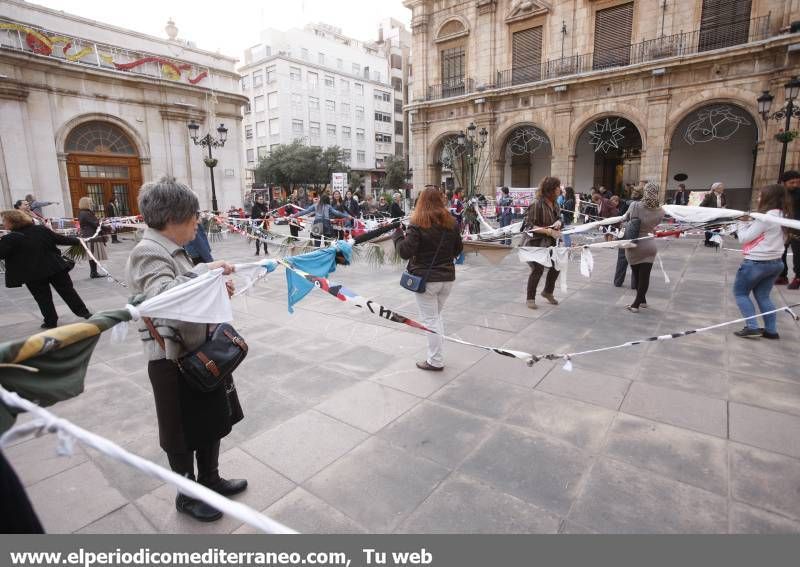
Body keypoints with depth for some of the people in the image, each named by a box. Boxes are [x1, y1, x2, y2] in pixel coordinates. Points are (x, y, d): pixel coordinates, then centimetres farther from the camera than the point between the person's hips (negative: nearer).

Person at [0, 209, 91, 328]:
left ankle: (51, 321, 17)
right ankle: (84, 312, 12)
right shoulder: (42, 230, -1)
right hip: (56, 267, 4)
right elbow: (62, 239, 6)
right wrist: (77, 241, 22)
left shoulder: (10, 239, -14)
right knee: (68, 291, 11)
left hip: (33, 274, -4)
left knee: (43, 298, 10)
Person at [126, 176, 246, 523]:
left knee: (213, 420, 21)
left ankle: (209, 479, 42)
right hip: (173, 360, -9)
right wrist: (205, 271, -29)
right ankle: (186, 495, 34)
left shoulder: (171, 250, 8)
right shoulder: (148, 252, -19)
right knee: (184, 431, 11)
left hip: (198, 351, 9)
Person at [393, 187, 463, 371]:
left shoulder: (418, 225, -13)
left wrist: (398, 235, -3)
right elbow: (458, 249, 13)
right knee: (437, 316, 20)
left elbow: (405, 252, -17)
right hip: (447, 278, 6)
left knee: (430, 319, 5)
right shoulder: (451, 223, 4)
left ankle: (436, 361, 11)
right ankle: (437, 355, 27)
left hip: (426, 279, -5)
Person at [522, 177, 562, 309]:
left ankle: (548, 292, 34)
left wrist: (558, 222, -8)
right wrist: (548, 231, -27)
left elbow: (559, 217, 17)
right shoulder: (537, 204, -20)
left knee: (556, 266, 10)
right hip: (536, 242, -8)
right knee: (537, 269, -5)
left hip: (550, 242, 8)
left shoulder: (554, 203, 3)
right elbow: (530, 225, -21)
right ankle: (530, 298, 13)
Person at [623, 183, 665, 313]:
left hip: (633, 246, -1)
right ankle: (636, 304, 7)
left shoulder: (635, 205, -15)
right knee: (645, 276, 7)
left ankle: (642, 300, 28)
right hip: (649, 246, 1)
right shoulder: (660, 212, -8)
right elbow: (655, 224, 4)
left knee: (637, 275, 15)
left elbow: (624, 219, -2)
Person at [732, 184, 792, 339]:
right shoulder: (783, 216, 7)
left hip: (756, 263, -8)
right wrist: (750, 222, 5)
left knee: (740, 293, 8)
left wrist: (742, 223, 0)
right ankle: (771, 330, 18)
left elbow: (744, 238, -14)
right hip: (775, 262, 8)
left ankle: (752, 327, 2)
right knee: (763, 296, 17)